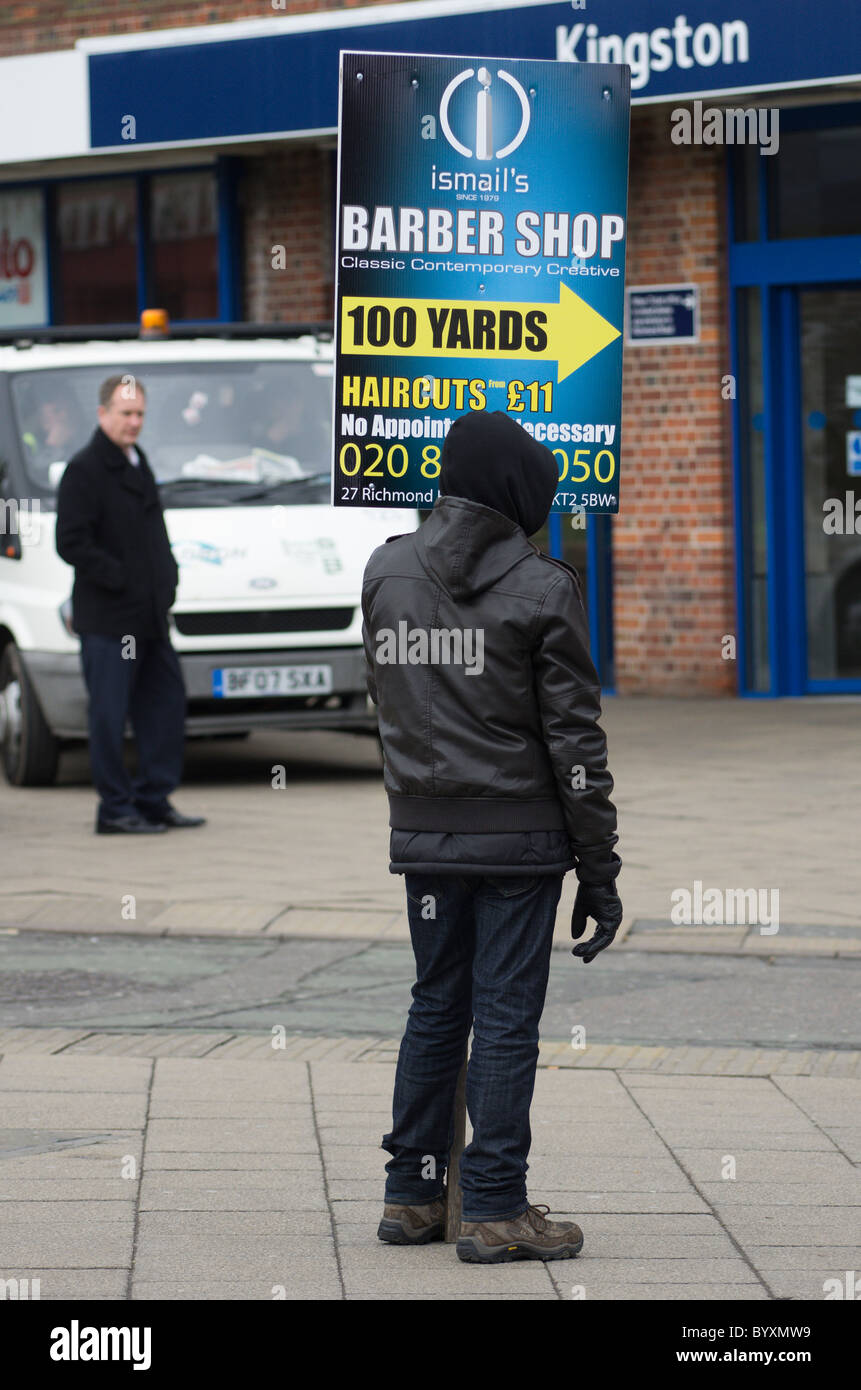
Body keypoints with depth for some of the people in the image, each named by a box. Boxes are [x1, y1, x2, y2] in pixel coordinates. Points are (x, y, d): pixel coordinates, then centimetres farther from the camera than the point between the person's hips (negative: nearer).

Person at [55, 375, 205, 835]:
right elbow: (72, 545, -16)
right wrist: (123, 580, -17)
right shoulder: (84, 469, -10)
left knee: (166, 703, 10)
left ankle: (154, 800, 17)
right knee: (110, 714, -3)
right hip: (107, 620, -9)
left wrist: (167, 580, 11)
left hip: (149, 619, 9)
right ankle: (115, 809, 3)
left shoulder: (137, 462, 17)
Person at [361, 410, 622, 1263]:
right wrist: (599, 868, -4)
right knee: (506, 1017, 1)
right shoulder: (542, 590, -11)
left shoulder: (385, 571, 2)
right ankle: (494, 1209, 4)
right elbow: (575, 738, -9)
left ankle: (412, 1195, 20)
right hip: (518, 838, -5)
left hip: (422, 834, 5)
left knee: (435, 1005, 16)